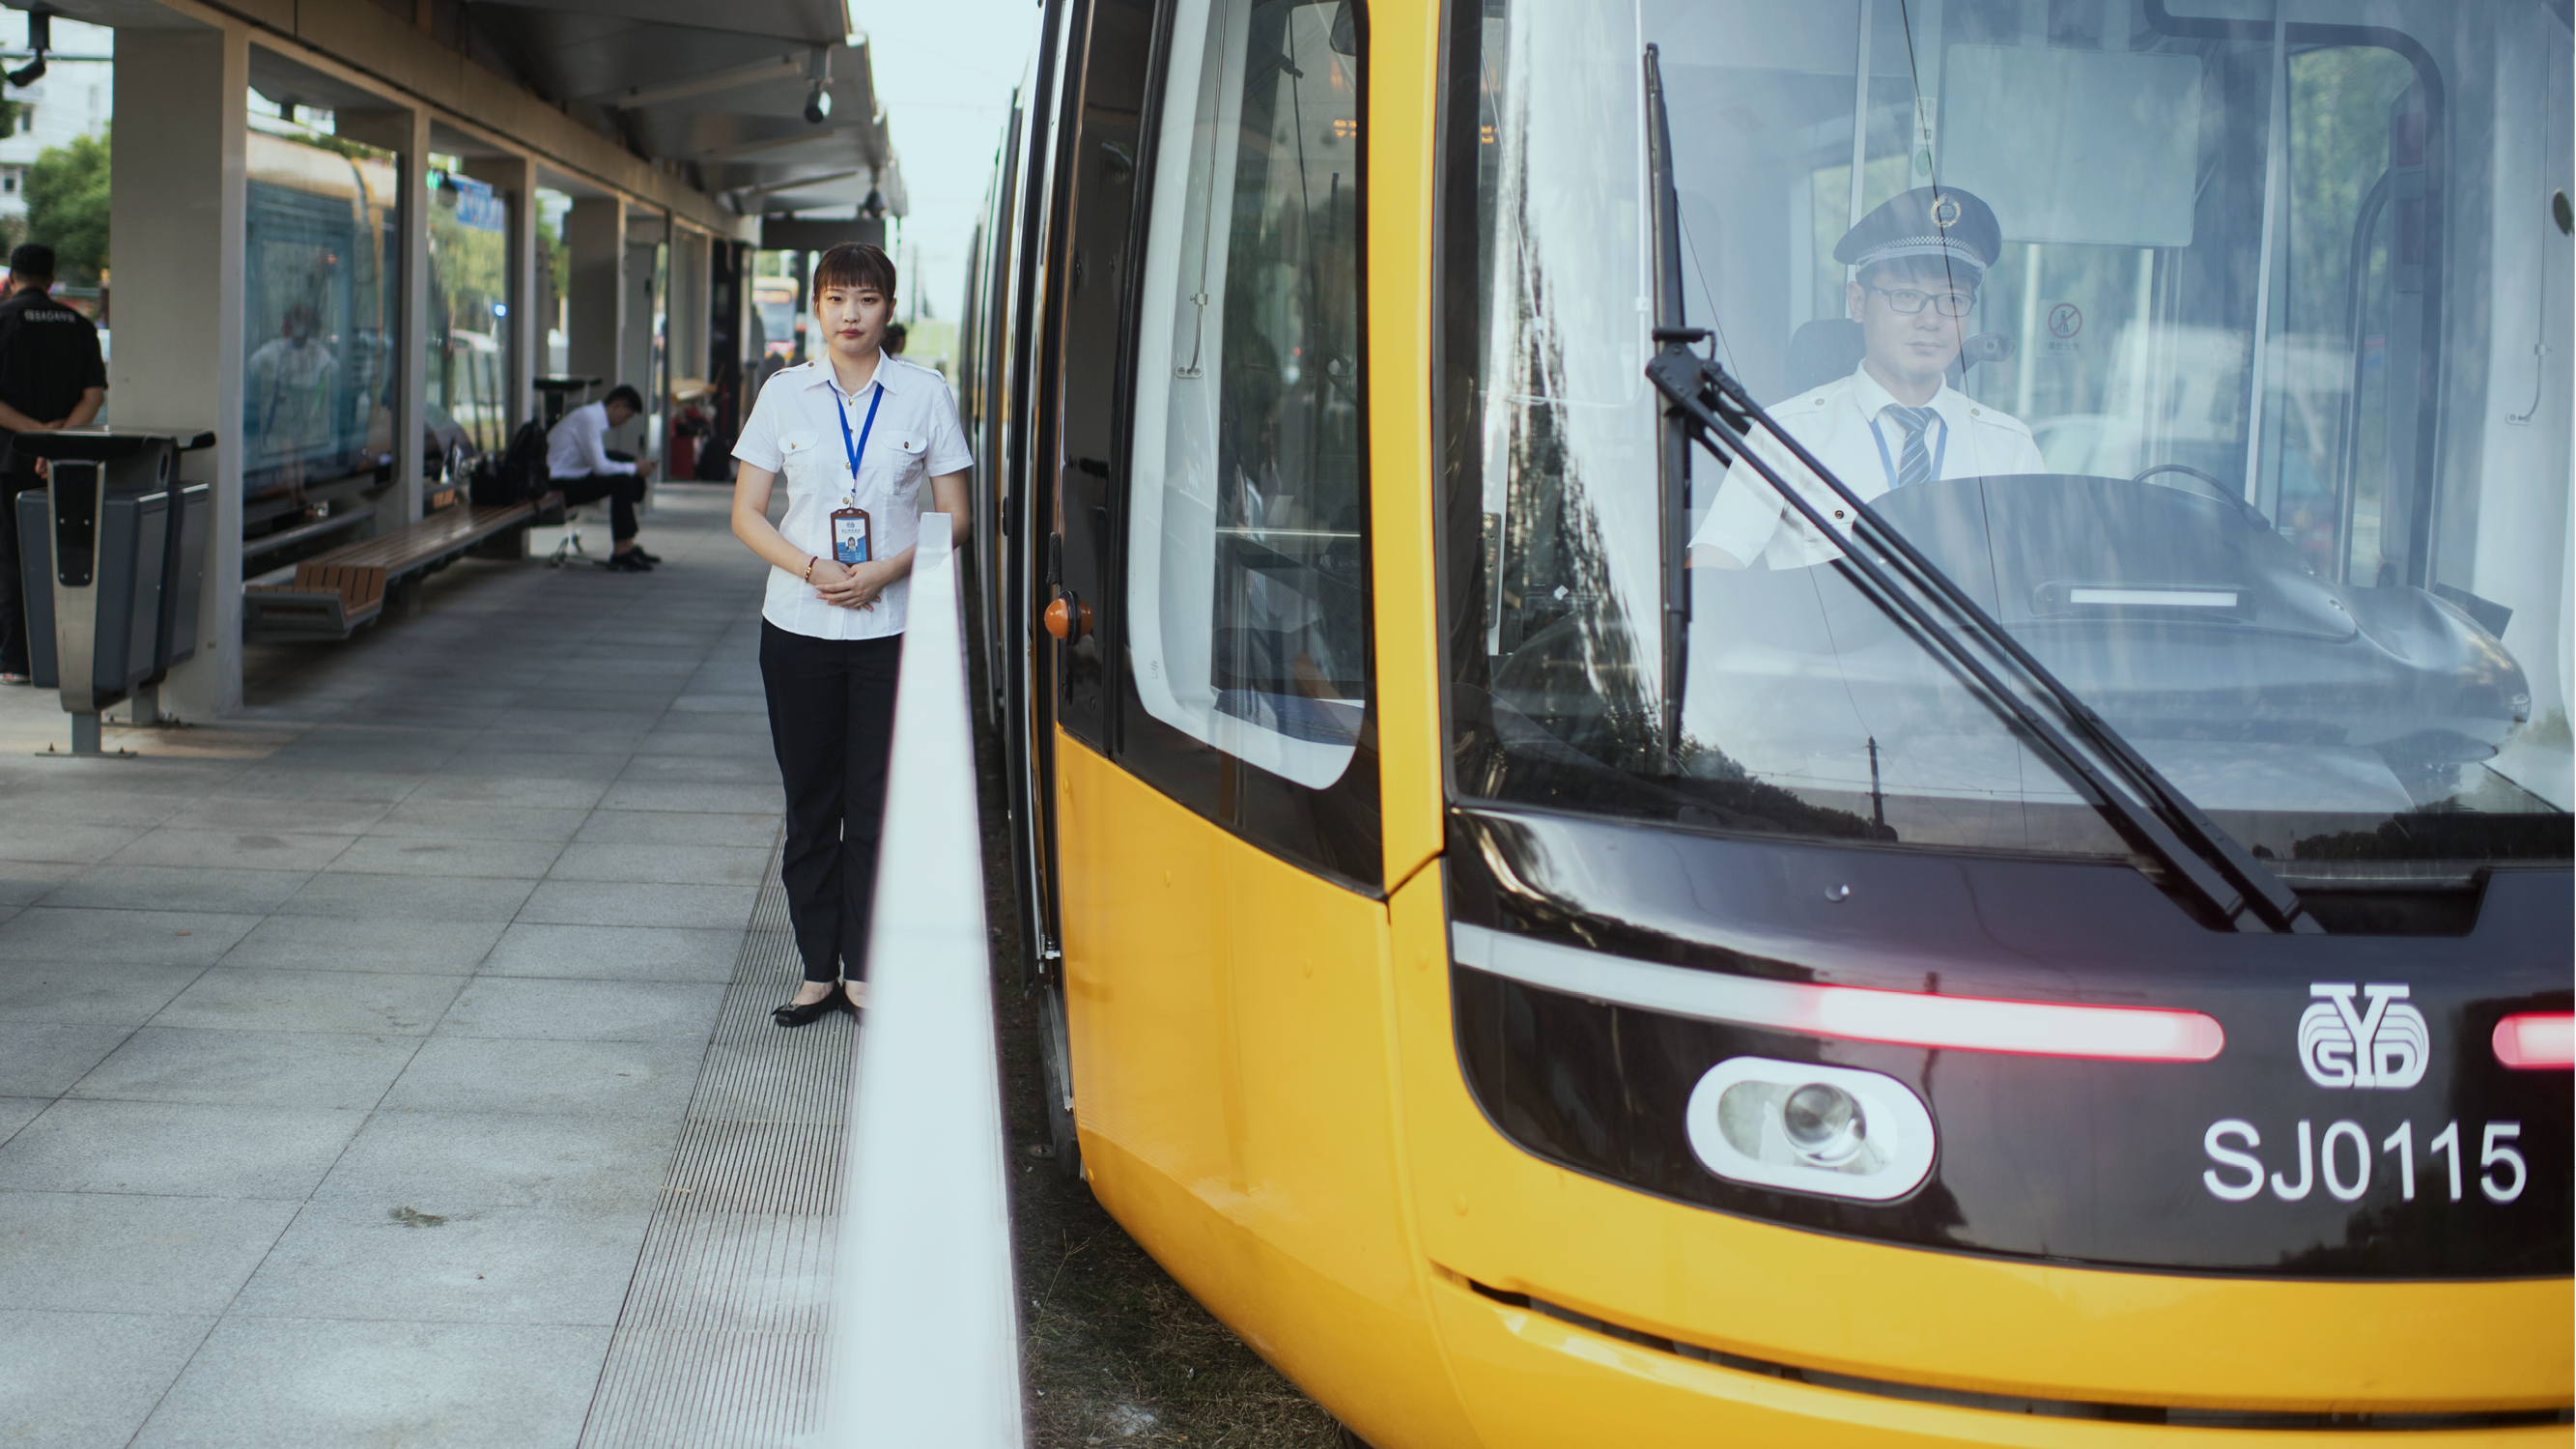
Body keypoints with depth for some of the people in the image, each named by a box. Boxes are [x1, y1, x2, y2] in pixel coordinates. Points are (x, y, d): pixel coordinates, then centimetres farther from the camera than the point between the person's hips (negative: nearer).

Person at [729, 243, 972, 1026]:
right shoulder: (784, 394, 5)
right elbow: (746, 513, 5)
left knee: (877, 804, 0)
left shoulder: (925, 395, 2)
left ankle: (864, 969, 9)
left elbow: (955, 514, 2)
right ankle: (818, 969, 14)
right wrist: (812, 568, -11)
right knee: (810, 802, 6)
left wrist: (885, 572, -13)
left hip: (893, 628, -1)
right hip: (799, 627, 1)